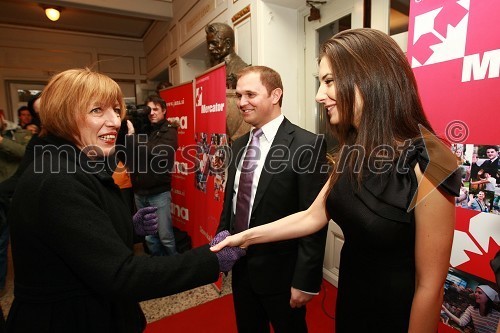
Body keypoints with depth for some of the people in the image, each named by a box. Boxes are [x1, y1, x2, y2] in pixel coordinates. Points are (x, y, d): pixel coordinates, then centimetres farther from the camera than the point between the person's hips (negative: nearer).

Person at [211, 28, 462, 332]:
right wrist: (248, 236, 0)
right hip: (349, 295, 6)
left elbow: (430, 286, -20)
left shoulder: (426, 167, -28)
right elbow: (313, 217, 0)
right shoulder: (351, 152, -5)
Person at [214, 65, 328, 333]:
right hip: (240, 267, 6)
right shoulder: (239, 145, 4)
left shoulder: (307, 145, -17)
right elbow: (230, 202, 9)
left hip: (280, 271, -5)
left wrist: (305, 280, -15)